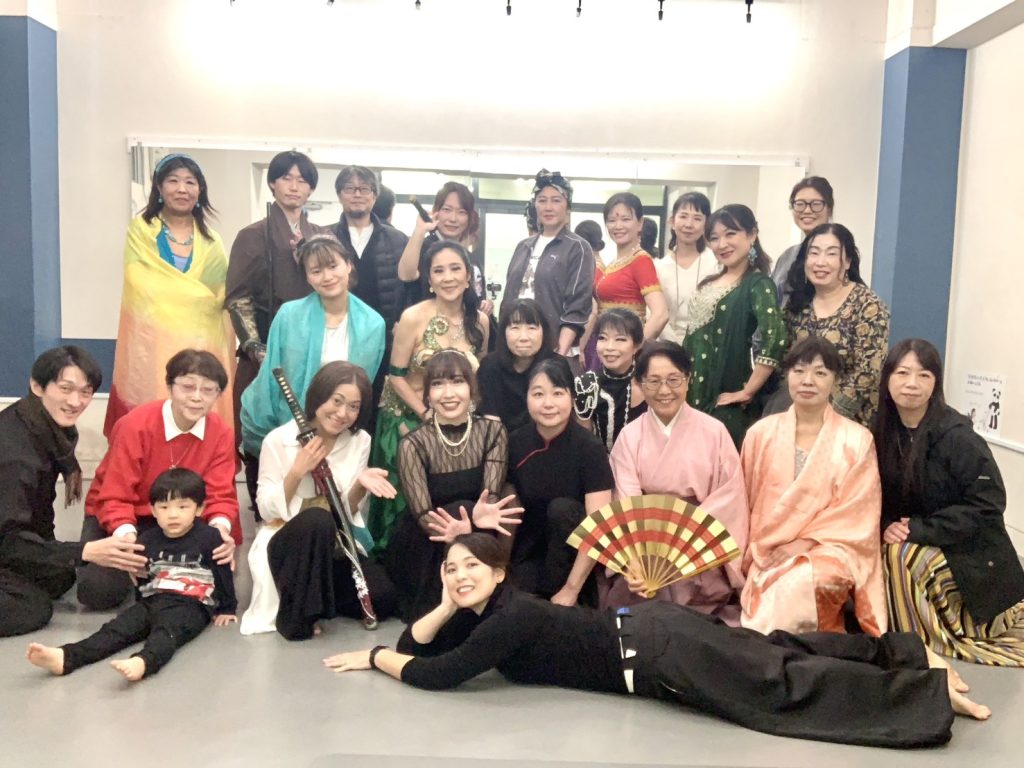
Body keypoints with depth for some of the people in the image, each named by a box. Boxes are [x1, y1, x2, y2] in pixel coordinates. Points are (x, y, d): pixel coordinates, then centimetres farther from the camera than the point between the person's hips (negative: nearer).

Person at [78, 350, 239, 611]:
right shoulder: (135, 426, -25)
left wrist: (221, 529, -37)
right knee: (97, 590, -25)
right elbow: (115, 498, -25)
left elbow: (220, 495, -14)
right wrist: (127, 536, -45)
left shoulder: (221, 434, -14)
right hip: (119, 519, -3)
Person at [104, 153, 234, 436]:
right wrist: (199, 295, -5)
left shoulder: (211, 242, 13)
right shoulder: (140, 231, 6)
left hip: (200, 348, 2)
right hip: (152, 345, -2)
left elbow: (223, 300, 12)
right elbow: (142, 289, -2)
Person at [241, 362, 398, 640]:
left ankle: (314, 596, 7)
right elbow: (267, 510, -10)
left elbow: (348, 512, 0)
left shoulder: (360, 441, 0)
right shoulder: (279, 440, -10)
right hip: (286, 542, -4)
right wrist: (298, 471, -23)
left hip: (333, 544, 4)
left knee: (381, 599, -20)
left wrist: (360, 484, -20)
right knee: (318, 519, -38)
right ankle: (295, 616, -20)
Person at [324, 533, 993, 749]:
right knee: (777, 652, 14)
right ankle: (902, 653, 22)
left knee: (783, 687, -7)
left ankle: (934, 686, -2)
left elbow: (435, 675, -22)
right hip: (645, 632, 8)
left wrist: (375, 657, -7)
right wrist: (448, 604, -6)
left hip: (656, 651, -8)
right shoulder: (483, 611, 7)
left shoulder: (509, 618, -19)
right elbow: (418, 643, 13)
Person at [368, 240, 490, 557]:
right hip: (407, 418, -3)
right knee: (406, 496, 2)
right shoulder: (413, 318, -17)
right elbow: (396, 376, -13)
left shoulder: (480, 320, -5)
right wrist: (427, 415, -18)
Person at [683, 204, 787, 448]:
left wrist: (747, 392, -20)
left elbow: (774, 339, -25)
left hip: (728, 407, -7)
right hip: (695, 397, 7)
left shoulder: (757, 283, -10)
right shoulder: (709, 283, 13)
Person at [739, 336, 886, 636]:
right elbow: (746, 502, 10)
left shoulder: (857, 439, 0)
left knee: (802, 581, -34)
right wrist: (758, 553, -3)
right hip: (769, 553, 2)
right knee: (784, 582, -31)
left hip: (829, 548, -1)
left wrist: (807, 542, -14)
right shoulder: (761, 433, 7)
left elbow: (858, 513, -4)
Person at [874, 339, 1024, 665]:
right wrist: (887, 525, -17)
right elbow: (883, 495, 4)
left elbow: (988, 503, -23)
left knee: (899, 557, -29)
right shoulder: (884, 432, -3)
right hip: (919, 548, 6)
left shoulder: (957, 437, -21)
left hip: (970, 554, -6)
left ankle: (928, 646, -8)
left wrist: (921, 529, -25)